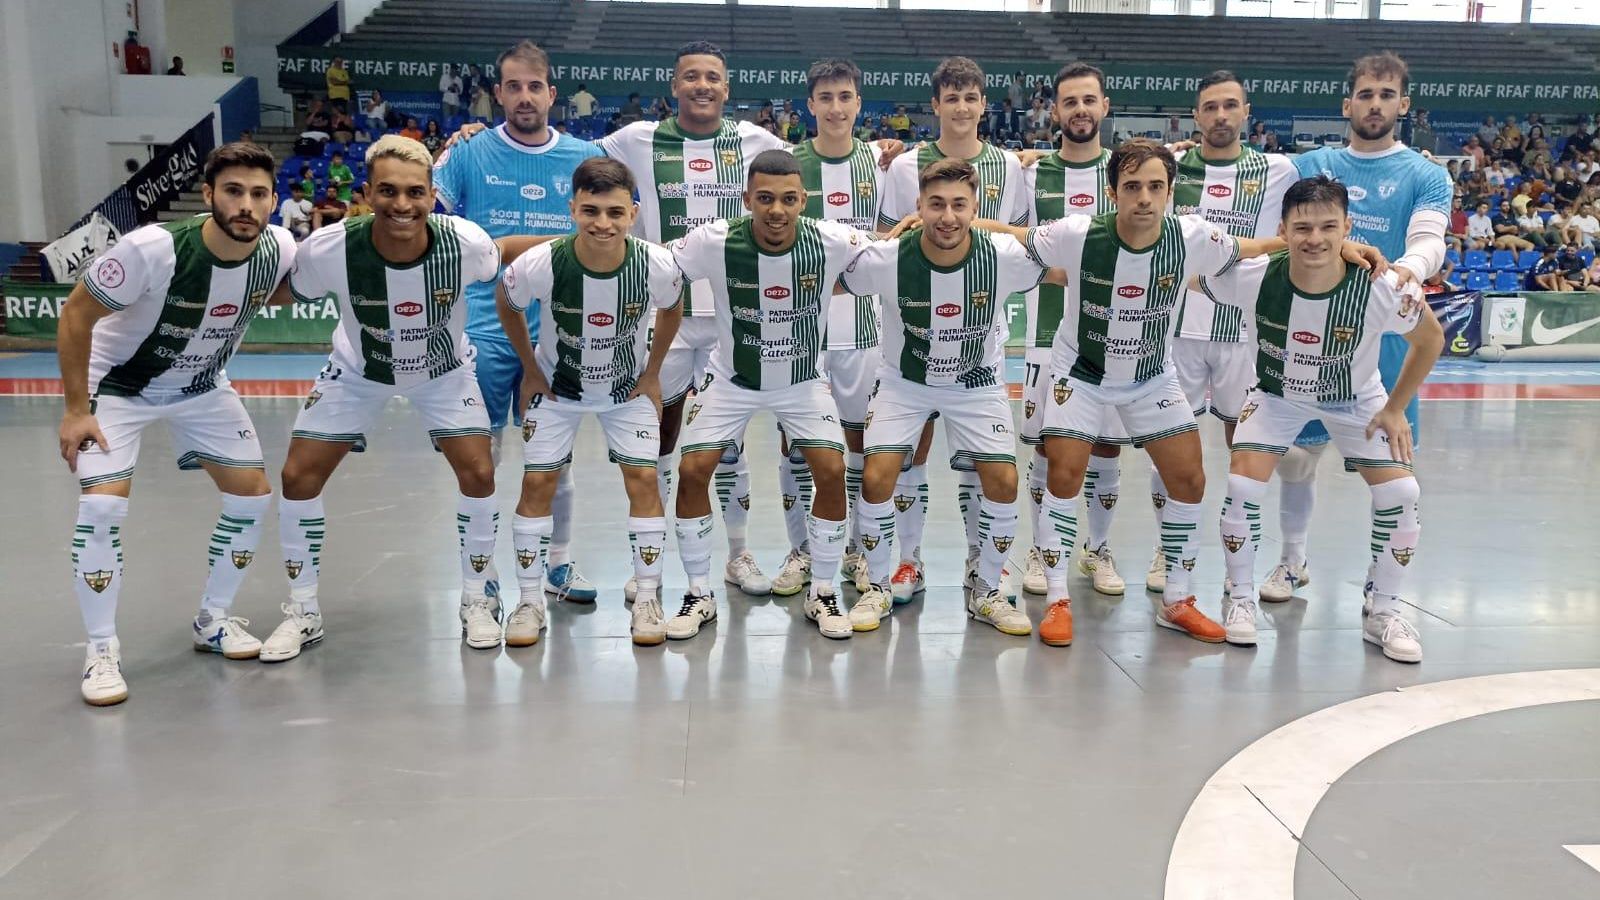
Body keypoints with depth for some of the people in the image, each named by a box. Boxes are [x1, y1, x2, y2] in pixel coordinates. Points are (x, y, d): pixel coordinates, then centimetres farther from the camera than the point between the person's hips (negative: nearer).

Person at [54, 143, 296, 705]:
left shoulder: (279, 249, -20)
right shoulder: (152, 249, -32)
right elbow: (75, 315, -19)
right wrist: (76, 409, -18)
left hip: (203, 388, 5)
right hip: (118, 385, -4)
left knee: (253, 494, 0)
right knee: (103, 505, -17)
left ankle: (213, 618, 20)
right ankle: (102, 650, 0)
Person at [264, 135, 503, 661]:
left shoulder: (465, 243, -31)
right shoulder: (329, 249, -31)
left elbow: (505, 270, -7)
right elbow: (285, 295, -8)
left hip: (443, 370, 0)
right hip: (357, 371, 1)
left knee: (479, 475, -9)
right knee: (298, 478, -4)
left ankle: (476, 601, 14)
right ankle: (303, 612, 16)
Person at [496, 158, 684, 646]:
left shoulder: (657, 265, -27)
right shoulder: (539, 264, -30)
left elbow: (671, 310, -2)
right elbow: (506, 305, -6)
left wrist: (652, 373, -1)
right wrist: (530, 370, -3)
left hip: (629, 387, 0)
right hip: (556, 386, 0)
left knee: (643, 479, -7)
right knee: (538, 482, -2)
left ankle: (648, 599, 7)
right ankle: (529, 601, 12)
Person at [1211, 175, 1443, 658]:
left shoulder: (1383, 289, -32)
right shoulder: (1253, 277, -32)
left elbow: (1431, 339, -11)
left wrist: (1395, 408, -7)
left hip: (1357, 400, 1)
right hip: (1277, 394, 0)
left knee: (1400, 493, -10)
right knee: (1242, 486, -17)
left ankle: (1382, 610, 13)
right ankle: (1240, 597, 7)